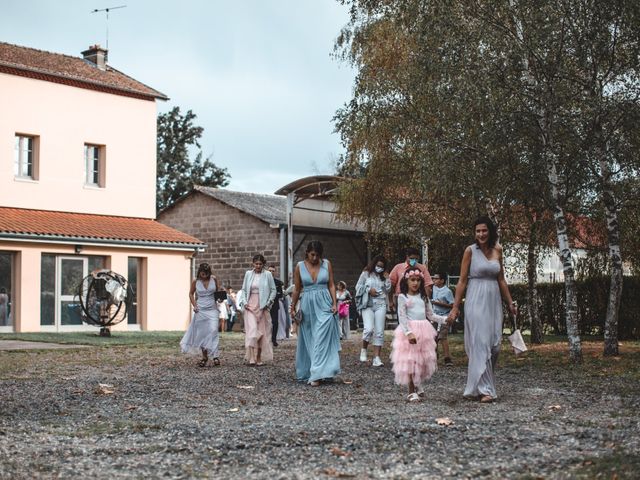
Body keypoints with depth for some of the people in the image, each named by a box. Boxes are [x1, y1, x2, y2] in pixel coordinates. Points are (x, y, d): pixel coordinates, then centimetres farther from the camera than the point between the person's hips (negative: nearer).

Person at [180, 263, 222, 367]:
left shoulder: (214, 279, 0)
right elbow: (191, 294, 13)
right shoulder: (195, 282, -1)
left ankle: (215, 355, -16)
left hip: (212, 309, -1)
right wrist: (194, 305, 2)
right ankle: (204, 356, 15)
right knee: (201, 333, 3)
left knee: (213, 330, -16)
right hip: (201, 310, 1)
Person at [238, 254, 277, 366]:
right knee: (252, 329, -13)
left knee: (262, 331, 3)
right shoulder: (248, 274, 7)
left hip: (262, 306, 0)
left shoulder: (267, 274, 1)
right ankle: (251, 357, -19)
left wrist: (268, 303, -5)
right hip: (250, 306, 0)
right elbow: (244, 290, 13)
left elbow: (273, 290, 4)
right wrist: (244, 302, 0)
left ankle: (259, 358, 13)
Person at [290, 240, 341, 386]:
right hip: (307, 306, 1)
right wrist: (292, 308, 10)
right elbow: (297, 290, 8)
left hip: (324, 305, -1)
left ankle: (317, 375, -12)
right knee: (308, 340, 8)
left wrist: (334, 303, -4)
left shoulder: (327, 264, 3)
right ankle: (307, 373, 18)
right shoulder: (299, 267, 2)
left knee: (322, 340, -9)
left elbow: (331, 285, 5)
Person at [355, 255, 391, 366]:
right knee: (369, 329, -21)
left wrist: (387, 279, 2)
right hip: (367, 305, -4)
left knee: (379, 332, -3)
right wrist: (369, 290, -8)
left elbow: (387, 291, 14)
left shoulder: (383, 276, 15)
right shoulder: (366, 274, 6)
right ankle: (363, 349, 6)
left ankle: (376, 358, -3)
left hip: (380, 305, 4)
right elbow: (358, 287, 6)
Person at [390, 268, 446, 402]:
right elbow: (402, 317, -10)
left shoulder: (423, 297, 12)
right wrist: (409, 333, -22)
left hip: (424, 330, 5)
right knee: (409, 360, -4)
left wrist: (445, 319, -1)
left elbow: (430, 315, 14)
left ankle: (418, 384, 30)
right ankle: (411, 391, 4)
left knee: (423, 360, 8)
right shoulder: (403, 297, -3)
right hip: (409, 331, -5)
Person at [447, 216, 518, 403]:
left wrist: (510, 302, 15)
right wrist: (455, 307, -7)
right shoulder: (470, 251, -4)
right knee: (480, 344, -8)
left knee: (494, 344, 5)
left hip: (494, 301, 5)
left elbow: (501, 280, 15)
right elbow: (462, 281, -3)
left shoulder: (497, 250, 9)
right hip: (476, 301, -5)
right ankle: (484, 389, -7)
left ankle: (476, 386, 17)